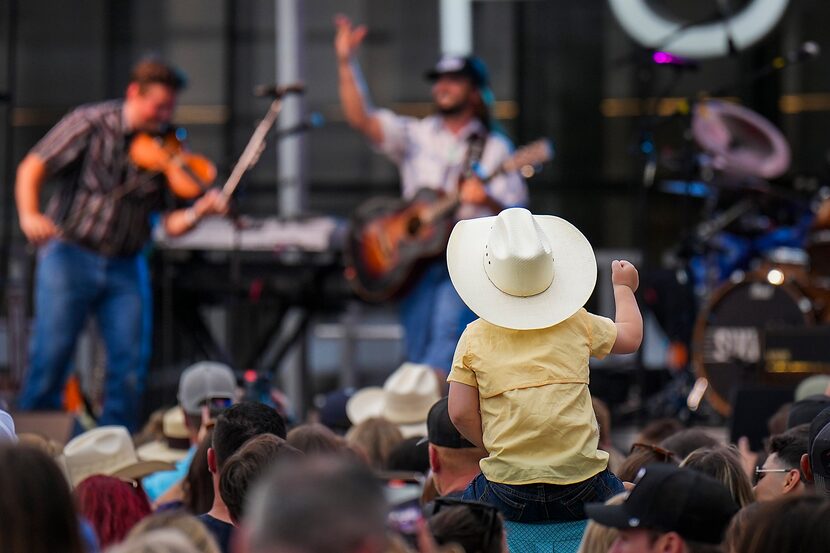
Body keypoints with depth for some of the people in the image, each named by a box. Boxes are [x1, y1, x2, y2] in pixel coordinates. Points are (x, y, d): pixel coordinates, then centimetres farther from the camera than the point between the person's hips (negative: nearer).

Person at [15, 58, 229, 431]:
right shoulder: (92, 124, -5)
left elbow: (170, 223, -1)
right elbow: (32, 168, -5)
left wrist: (199, 211, -22)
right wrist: (29, 215, -23)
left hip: (126, 266, 3)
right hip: (70, 256, -3)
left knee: (131, 364, -4)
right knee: (51, 354, -7)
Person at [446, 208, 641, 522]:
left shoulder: (475, 338, 3)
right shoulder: (577, 324, 7)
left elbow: (460, 413, -2)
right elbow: (631, 336, 25)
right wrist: (623, 287, 43)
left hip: (508, 492, 0)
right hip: (582, 486, 0)